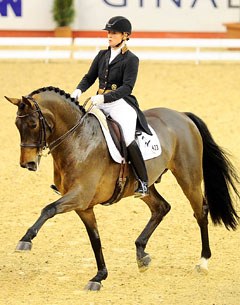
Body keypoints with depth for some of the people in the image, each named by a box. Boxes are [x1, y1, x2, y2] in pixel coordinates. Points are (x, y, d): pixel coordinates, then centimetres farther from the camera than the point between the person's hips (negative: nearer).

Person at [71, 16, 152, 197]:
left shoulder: (131, 60, -5)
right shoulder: (102, 55, 14)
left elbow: (127, 87, -14)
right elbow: (89, 78, 14)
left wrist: (104, 98, -27)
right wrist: (79, 90, -8)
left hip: (121, 104, -7)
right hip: (100, 103, 7)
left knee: (128, 140, -26)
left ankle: (143, 183, -17)